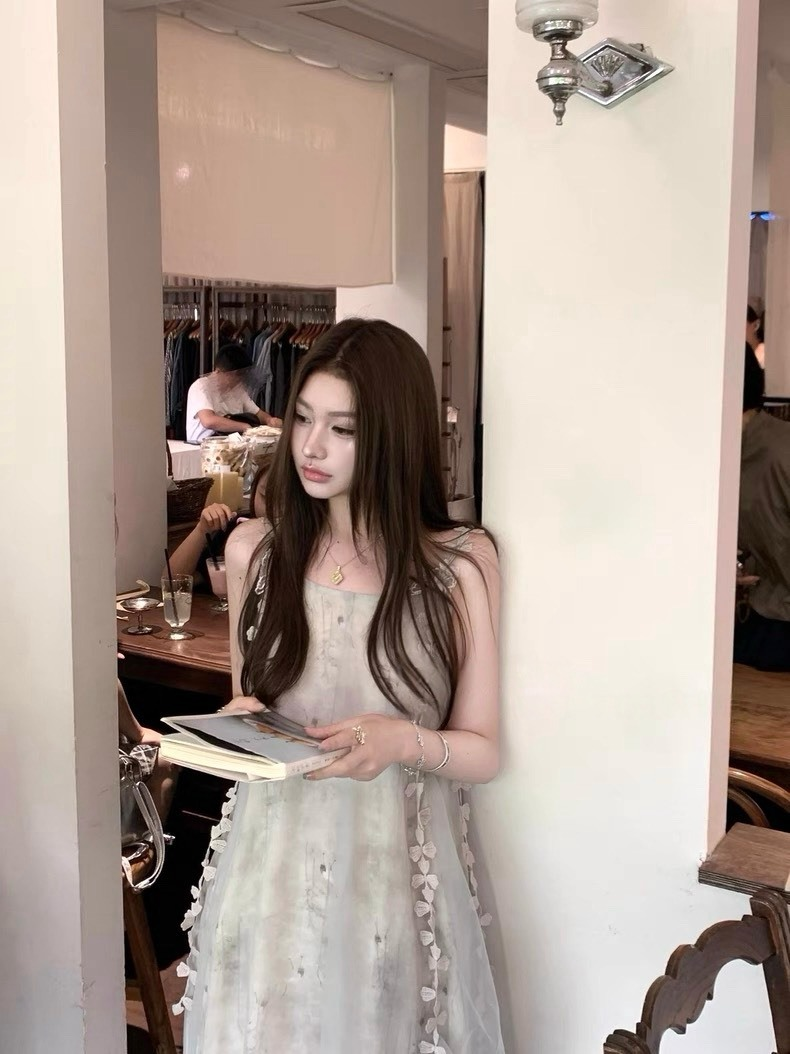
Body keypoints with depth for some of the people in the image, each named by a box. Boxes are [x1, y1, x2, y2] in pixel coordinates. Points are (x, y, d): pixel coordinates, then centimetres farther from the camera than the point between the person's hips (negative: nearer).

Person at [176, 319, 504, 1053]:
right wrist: (240, 722, -10)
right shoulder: (253, 549, 0)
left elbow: (483, 752, -3)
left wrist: (404, 740, -22)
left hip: (399, 867, -2)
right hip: (273, 860, 2)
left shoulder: (462, 562, -7)